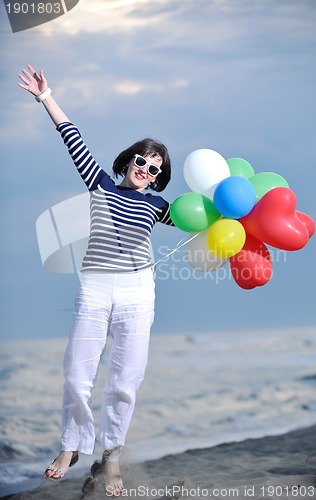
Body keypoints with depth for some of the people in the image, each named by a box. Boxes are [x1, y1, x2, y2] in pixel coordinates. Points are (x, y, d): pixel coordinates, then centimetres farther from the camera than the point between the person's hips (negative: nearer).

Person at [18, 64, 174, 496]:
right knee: (77, 374, 0)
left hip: (137, 292, 0)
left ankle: (112, 453, 16)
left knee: (125, 380, 0)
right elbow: (74, 139, 4)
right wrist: (45, 96, 3)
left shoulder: (155, 205, 7)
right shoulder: (101, 184, 7)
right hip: (94, 290, 0)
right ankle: (73, 446, 21)